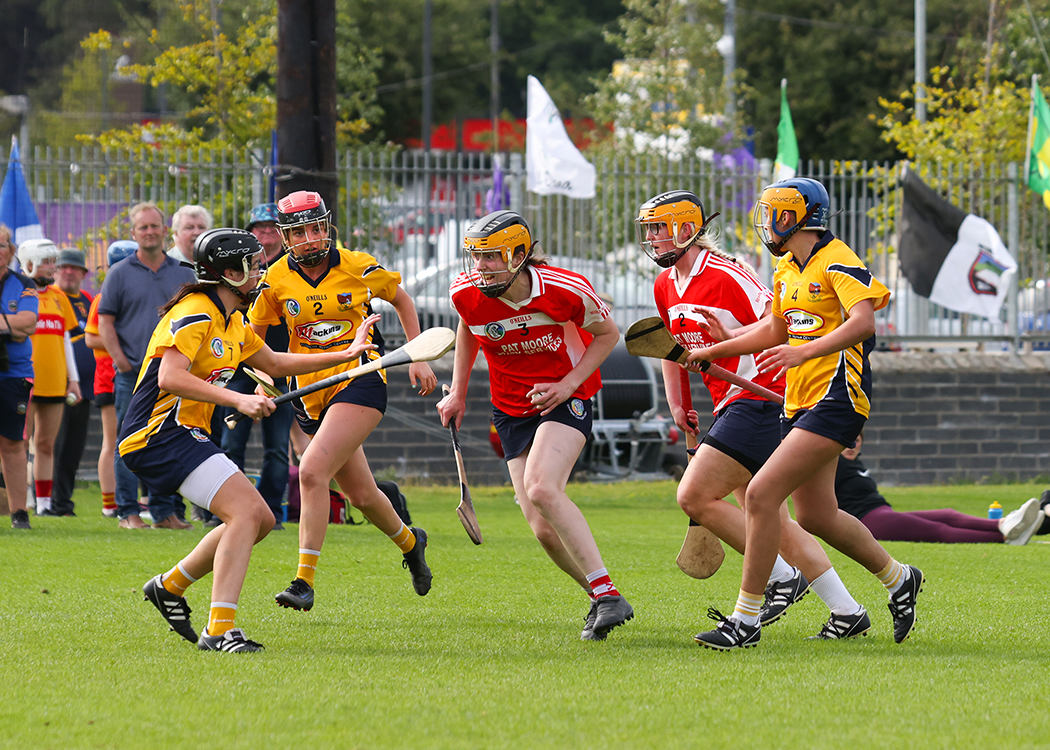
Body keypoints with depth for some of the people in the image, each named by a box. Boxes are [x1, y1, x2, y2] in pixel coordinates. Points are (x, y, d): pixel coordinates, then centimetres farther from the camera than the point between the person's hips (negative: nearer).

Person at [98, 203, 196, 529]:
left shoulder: (182, 274, 12)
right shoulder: (120, 273, 4)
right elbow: (105, 321, 2)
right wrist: (119, 358, -9)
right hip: (132, 374, -3)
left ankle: (164, 511, 8)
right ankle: (128, 511, 0)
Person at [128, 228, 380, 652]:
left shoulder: (232, 322, 17)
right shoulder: (196, 314, -15)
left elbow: (275, 364, 31)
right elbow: (170, 378, -26)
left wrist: (346, 355, 28)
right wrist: (238, 400, -31)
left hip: (183, 435, 10)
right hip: (161, 432, -10)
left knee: (259, 519, 12)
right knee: (245, 511, -21)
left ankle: (170, 586, 24)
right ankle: (219, 629, -27)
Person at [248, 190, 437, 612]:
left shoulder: (356, 267, -6)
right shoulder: (277, 279, -2)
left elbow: (401, 300, 11)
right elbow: (253, 333, 10)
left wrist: (418, 357, 7)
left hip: (360, 383, -4)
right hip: (312, 392, 4)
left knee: (313, 470, -23)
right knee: (359, 493, 12)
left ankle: (305, 581, -21)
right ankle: (408, 542, 44)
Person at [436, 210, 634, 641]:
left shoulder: (566, 290, -21)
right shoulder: (466, 294, -11)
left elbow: (607, 333, -3)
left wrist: (569, 383, -15)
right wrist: (458, 393, 12)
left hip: (566, 399, -4)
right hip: (511, 409, 4)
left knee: (540, 488, -30)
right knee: (544, 529, -6)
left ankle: (606, 593, -25)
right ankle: (601, 603, 16)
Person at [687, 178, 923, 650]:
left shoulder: (839, 263, -13)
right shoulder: (788, 270, 14)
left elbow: (863, 323, -29)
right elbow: (776, 330, 30)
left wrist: (804, 351, -39)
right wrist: (715, 350, 31)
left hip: (835, 400, -10)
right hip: (800, 401, 10)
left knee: (762, 495, -16)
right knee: (816, 515, 16)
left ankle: (746, 620, -12)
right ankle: (899, 579, 37)